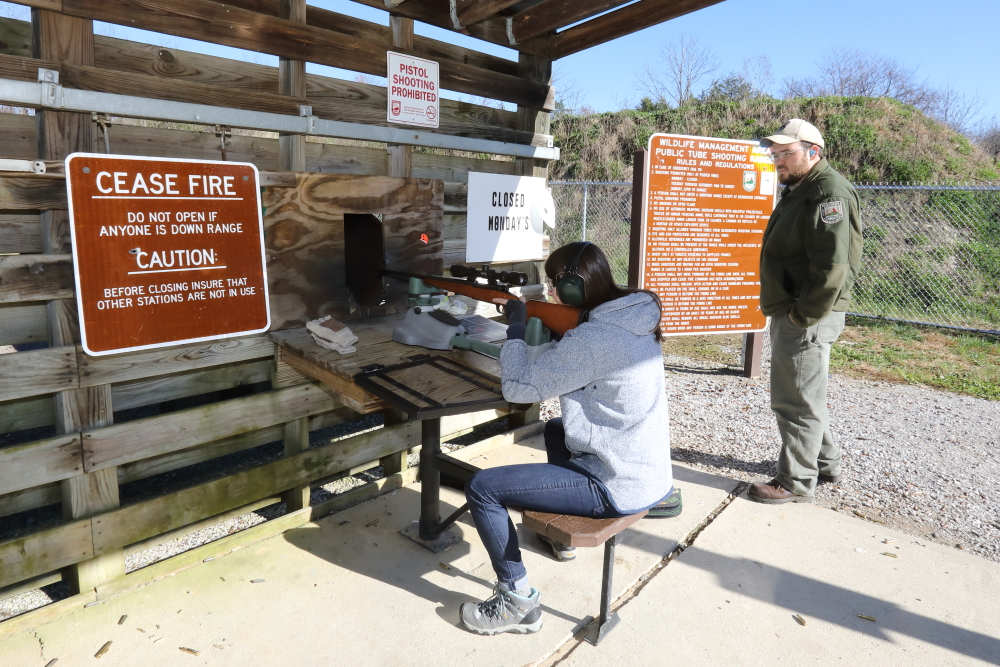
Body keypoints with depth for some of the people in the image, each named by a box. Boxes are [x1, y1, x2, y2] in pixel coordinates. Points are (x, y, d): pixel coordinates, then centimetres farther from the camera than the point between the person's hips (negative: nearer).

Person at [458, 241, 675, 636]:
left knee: (482, 488, -6)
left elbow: (517, 388, -16)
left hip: (618, 488, -10)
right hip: (650, 474, 10)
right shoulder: (634, 320, 4)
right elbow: (557, 364, 15)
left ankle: (517, 602, 7)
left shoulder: (591, 340, -25)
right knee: (556, 429, 35)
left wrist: (516, 327, -3)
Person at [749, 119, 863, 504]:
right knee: (804, 395, 21)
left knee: (796, 401, -1)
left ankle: (797, 482, 12)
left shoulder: (829, 192, -17)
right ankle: (826, 463, 37)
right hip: (789, 314, 11)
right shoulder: (797, 191, 17)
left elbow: (833, 266, -26)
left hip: (808, 319, -11)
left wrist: (803, 315, -21)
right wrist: (782, 310, 15)